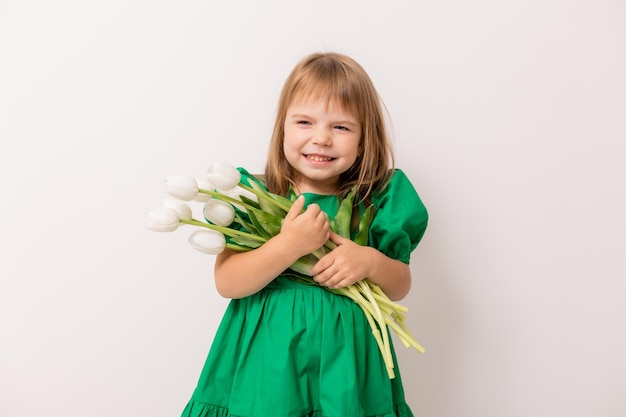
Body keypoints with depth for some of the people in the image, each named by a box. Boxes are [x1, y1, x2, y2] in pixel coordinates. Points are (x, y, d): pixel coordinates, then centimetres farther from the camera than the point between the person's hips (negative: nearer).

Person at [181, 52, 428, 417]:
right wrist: (289, 245, -26)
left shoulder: (372, 201, -2)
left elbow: (401, 287, 5)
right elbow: (227, 283, -14)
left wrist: (371, 263, -15)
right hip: (266, 361, -1)